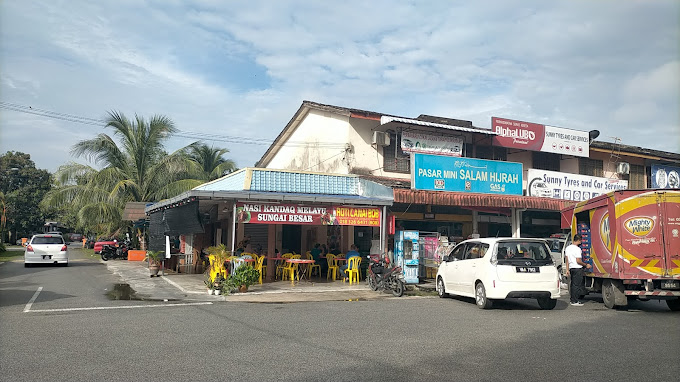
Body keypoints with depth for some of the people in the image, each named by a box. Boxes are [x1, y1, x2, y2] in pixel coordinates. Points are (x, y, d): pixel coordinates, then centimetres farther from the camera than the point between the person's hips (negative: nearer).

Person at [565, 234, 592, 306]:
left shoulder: (568, 248, 10)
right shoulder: (577, 249, -15)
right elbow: (578, 261, -18)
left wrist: (567, 270, 14)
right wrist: (586, 265, -5)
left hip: (571, 268, 8)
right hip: (578, 268, -8)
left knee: (573, 284, 15)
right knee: (576, 285, -3)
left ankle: (571, 299, 20)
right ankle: (574, 301, 0)